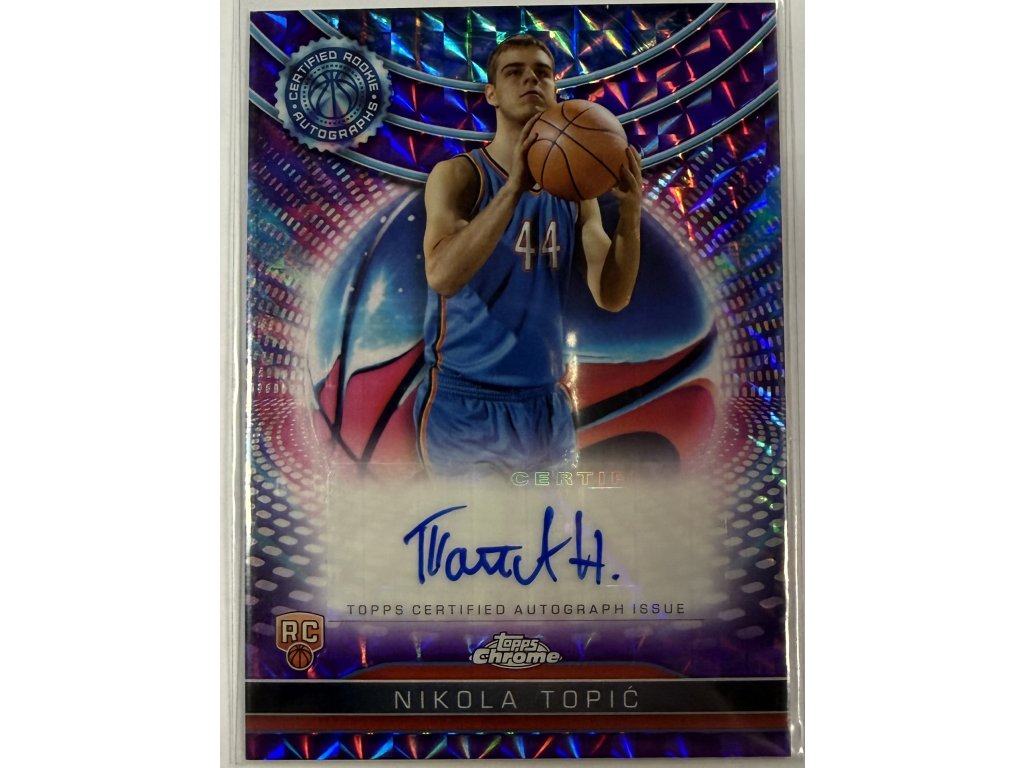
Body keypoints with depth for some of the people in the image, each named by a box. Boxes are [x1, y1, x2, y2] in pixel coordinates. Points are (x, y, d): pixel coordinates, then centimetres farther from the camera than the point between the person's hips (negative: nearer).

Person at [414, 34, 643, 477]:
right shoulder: (457, 174, -8)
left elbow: (611, 297, -1)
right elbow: (442, 275, -25)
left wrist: (630, 211, -16)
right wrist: (515, 187, -31)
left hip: (547, 406, 5)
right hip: (465, 406, -5)